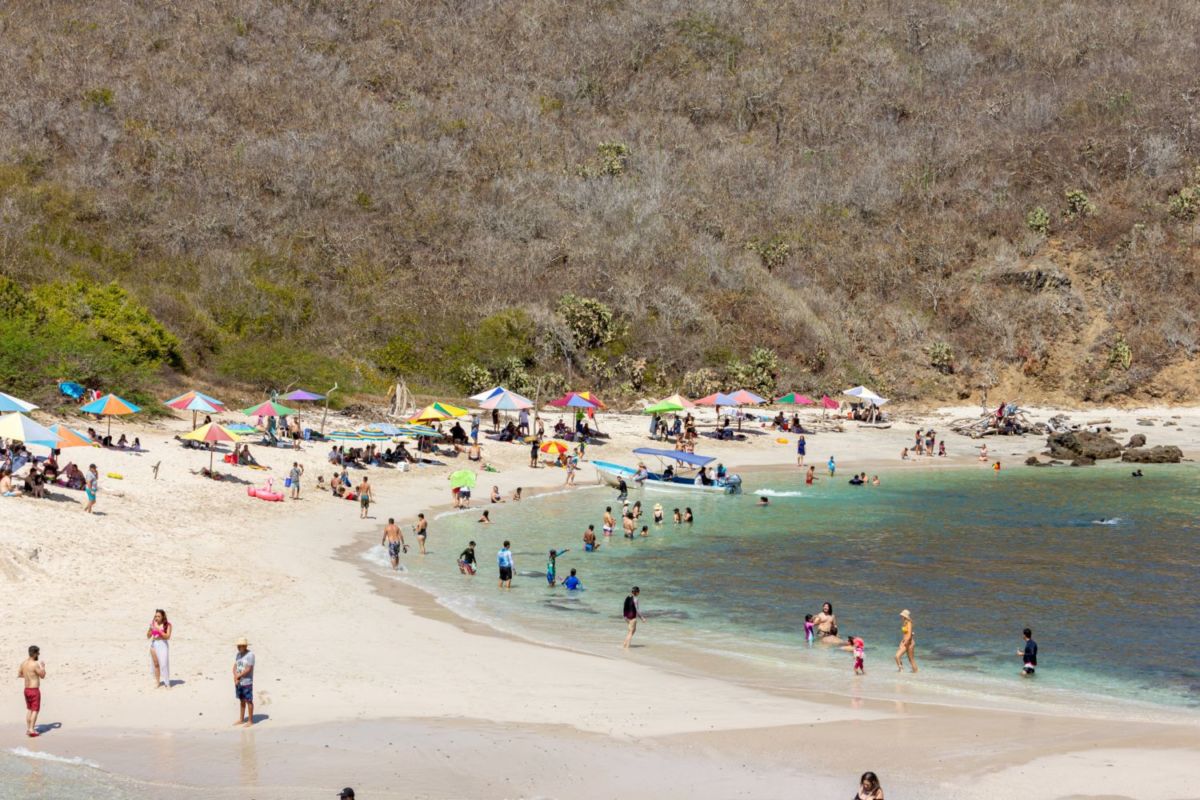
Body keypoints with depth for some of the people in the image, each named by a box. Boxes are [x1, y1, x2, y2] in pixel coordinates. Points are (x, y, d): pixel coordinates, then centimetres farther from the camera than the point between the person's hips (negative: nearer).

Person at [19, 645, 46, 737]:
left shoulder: (23, 663, 2)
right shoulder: (35, 664, -21)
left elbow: (19, 674, 14)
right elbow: (42, 675, -11)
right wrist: (43, 666, 6)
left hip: (27, 689, 8)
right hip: (34, 690, -8)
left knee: (29, 709, 20)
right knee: (35, 710, 0)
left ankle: (28, 728, 24)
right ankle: (31, 730, -2)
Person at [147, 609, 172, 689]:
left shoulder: (167, 625, -5)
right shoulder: (153, 623, 5)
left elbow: (167, 636, -13)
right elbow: (148, 636, 5)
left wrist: (159, 630, -19)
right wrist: (150, 629, -13)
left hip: (163, 644, -4)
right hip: (154, 644, 4)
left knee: (164, 664, -8)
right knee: (156, 664, 7)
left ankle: (167, 683, -3)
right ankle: (157, 682, 16)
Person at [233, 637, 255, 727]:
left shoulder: (250, 655, -12)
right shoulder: (238, 655, 10)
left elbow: (248, 669, -16)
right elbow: (235, 667, 8)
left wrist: (238, 676, -9)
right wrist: (236, 677, -8)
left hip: (247, 682, -7)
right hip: (238, 682, 7)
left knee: (248, 701, 0)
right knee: (241, 700, 15)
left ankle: (250, 721, 7)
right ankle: (241, 720, 23)